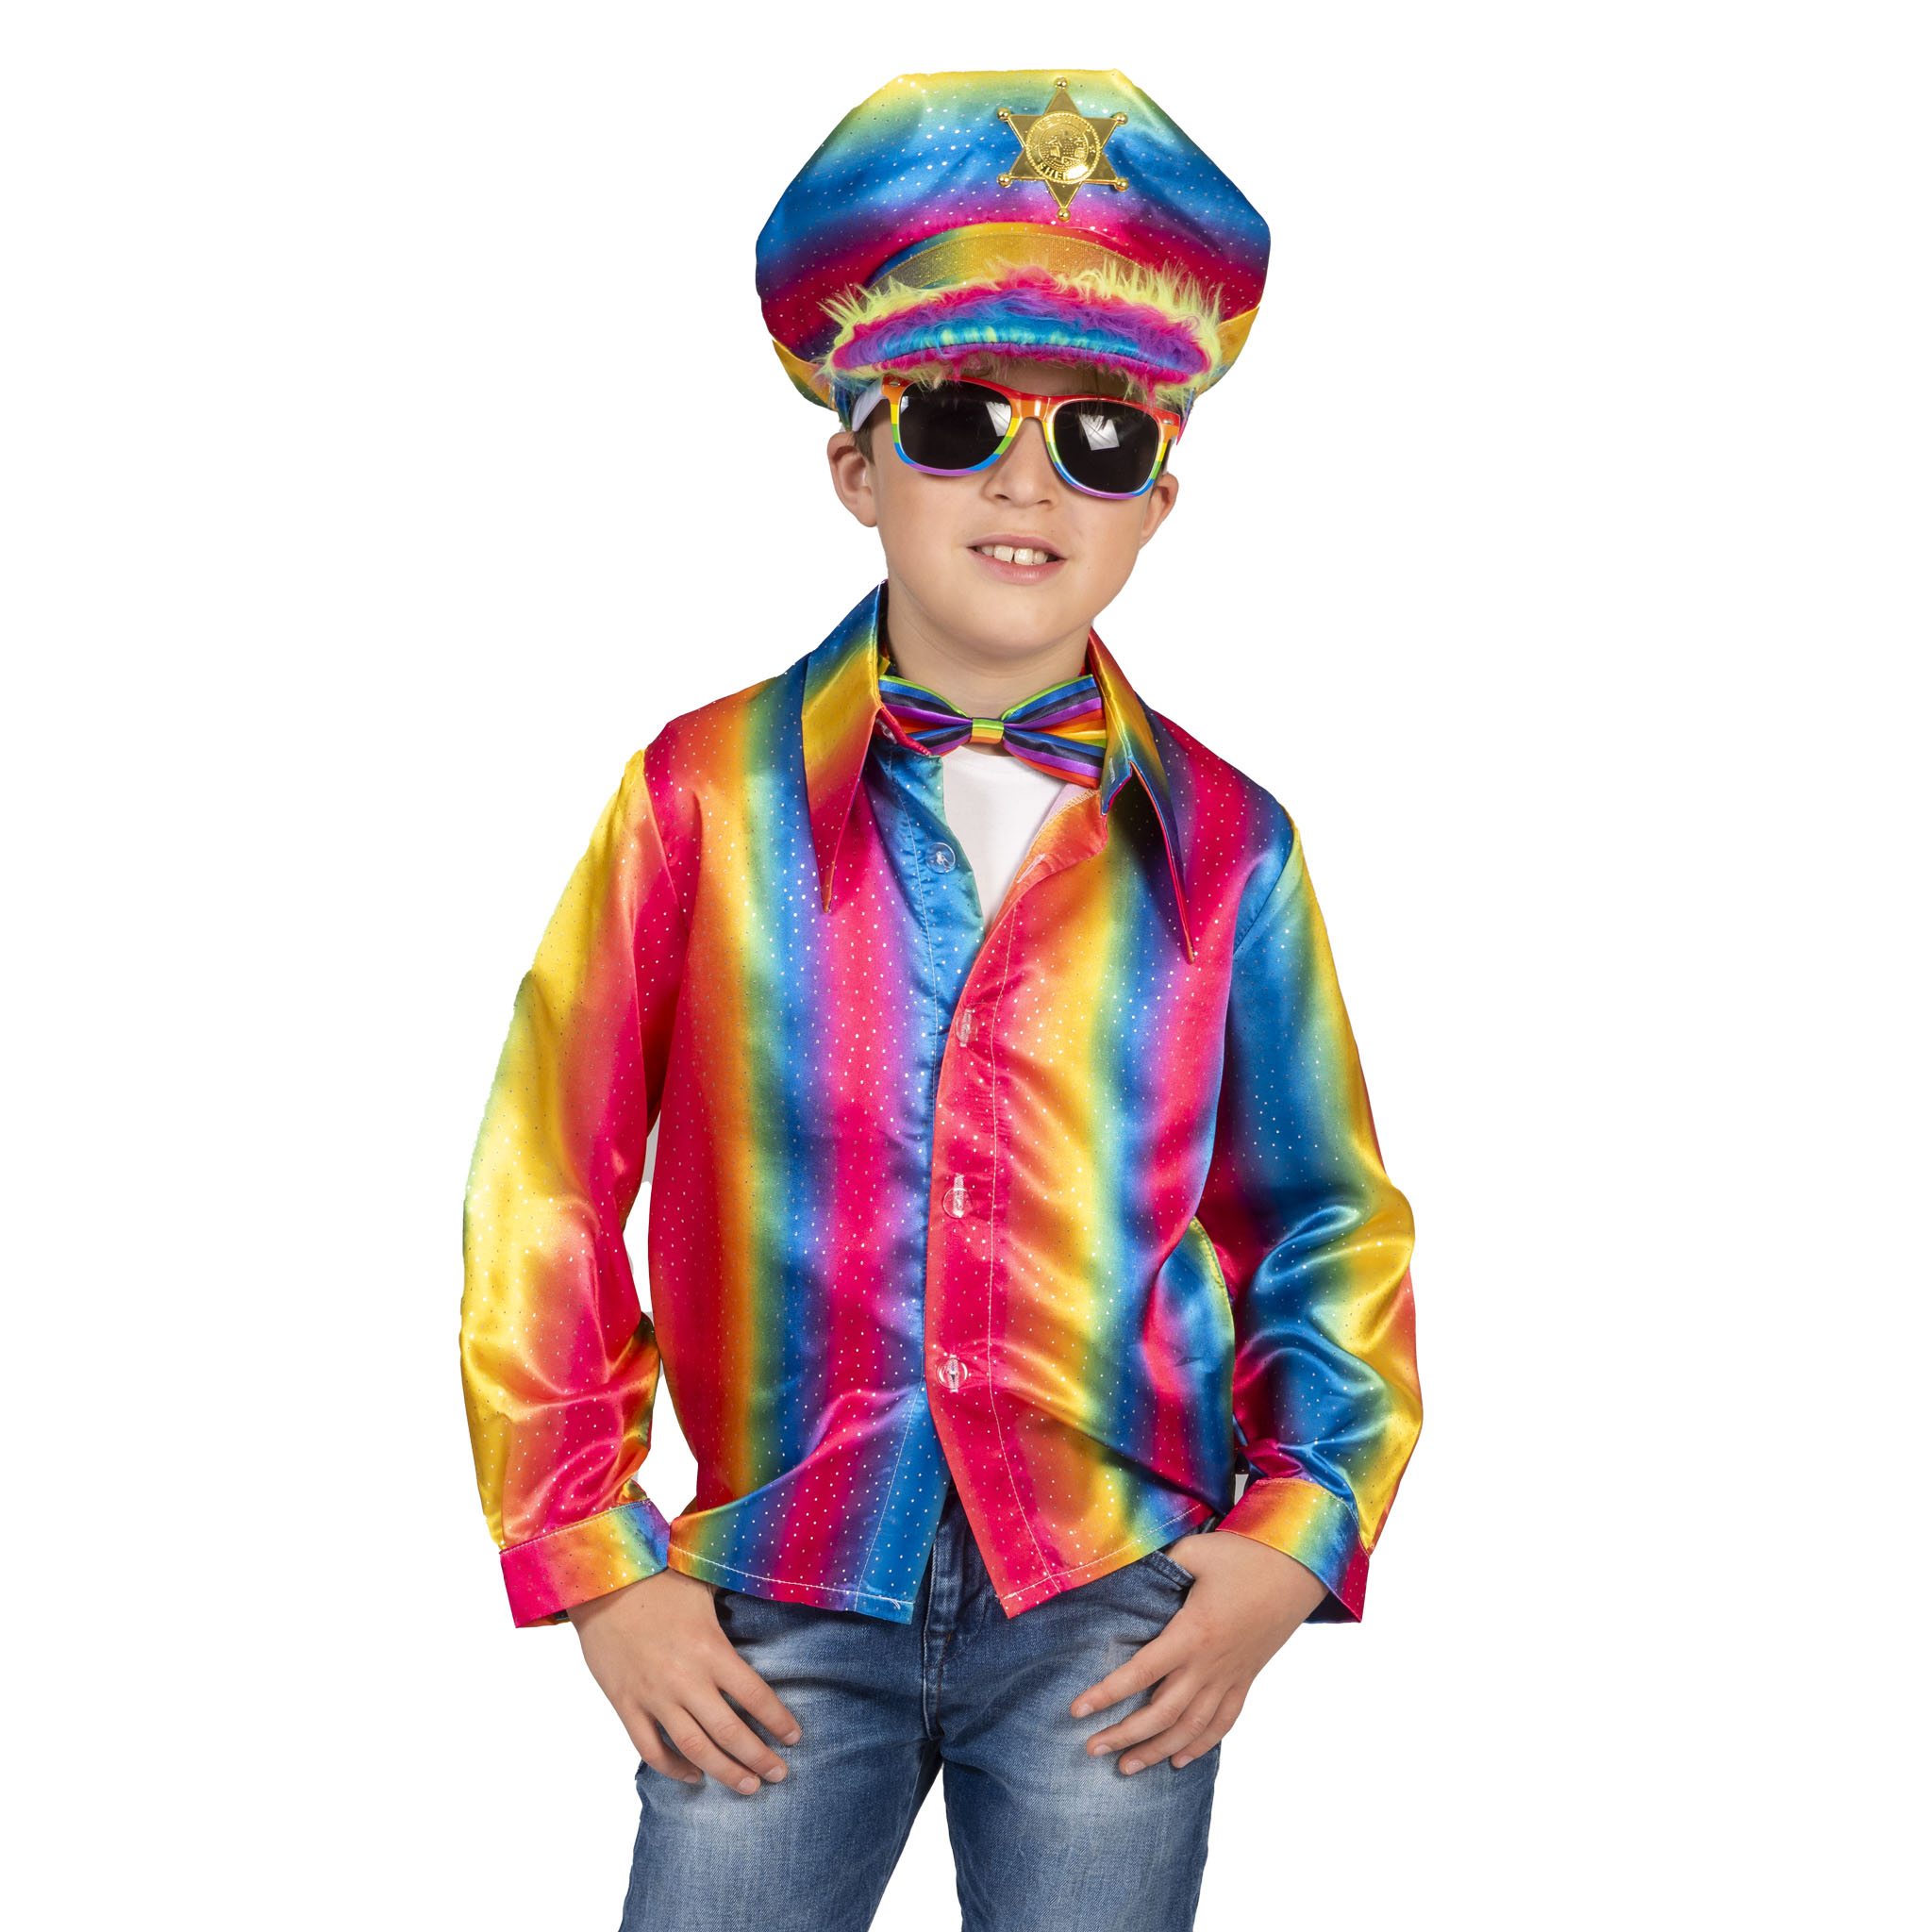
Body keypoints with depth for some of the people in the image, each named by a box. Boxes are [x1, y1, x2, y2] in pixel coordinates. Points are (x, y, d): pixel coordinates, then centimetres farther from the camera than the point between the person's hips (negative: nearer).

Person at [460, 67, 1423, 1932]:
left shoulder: (1224, 844, 3)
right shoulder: (709, 793, -1)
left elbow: (1323, 1225, 9)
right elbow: (549, 1191, 1)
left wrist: (1299, 1533, -3)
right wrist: (593, 1561, -2)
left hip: (1114, 1609, 1)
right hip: (777, 1598, 0)